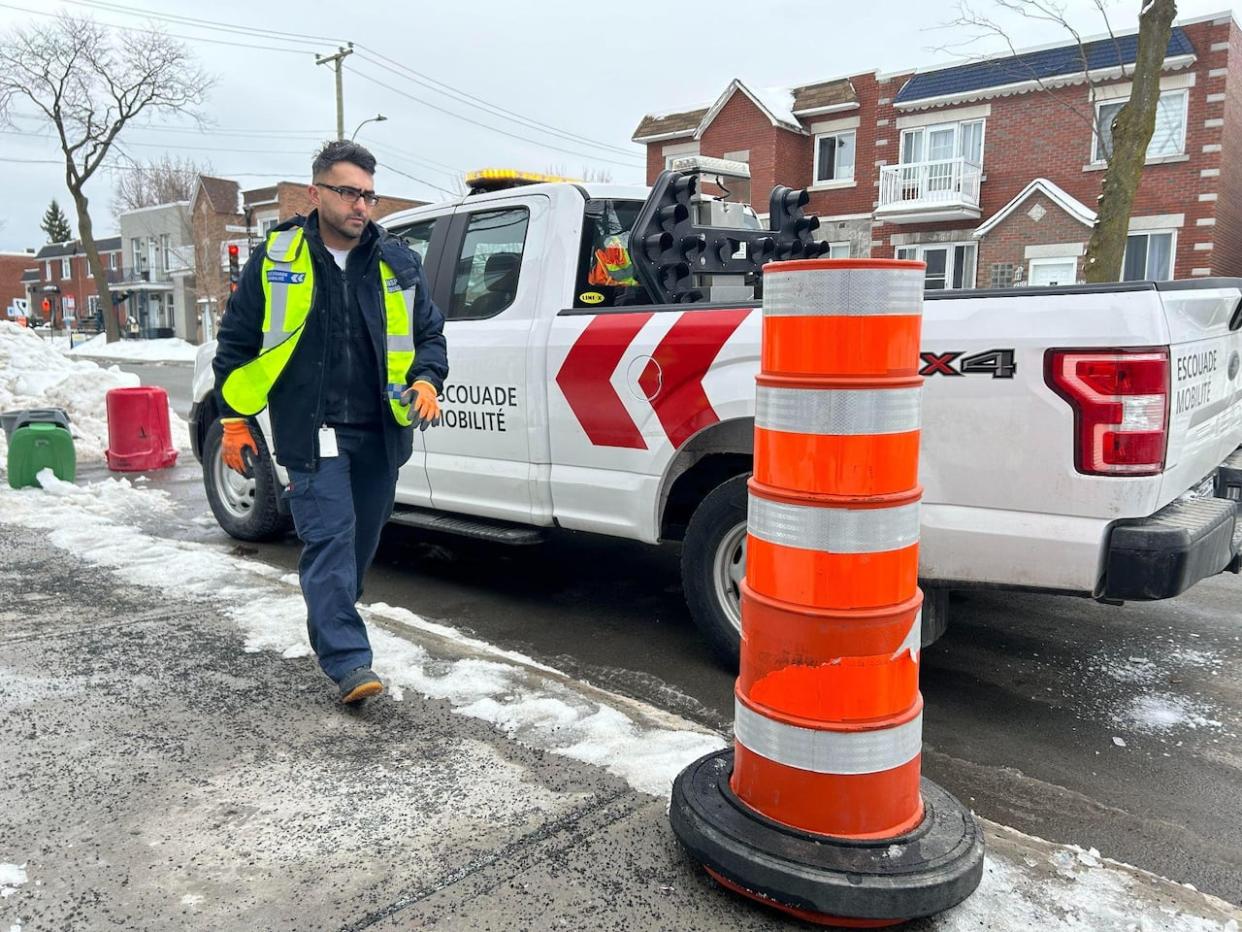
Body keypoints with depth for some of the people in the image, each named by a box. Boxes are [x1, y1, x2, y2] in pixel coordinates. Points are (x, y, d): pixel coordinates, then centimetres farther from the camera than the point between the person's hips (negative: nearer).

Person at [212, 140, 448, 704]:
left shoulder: (397, 263, 6)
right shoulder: (274, 261, 0)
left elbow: (429, 334, 14)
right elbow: (236, 343, 6)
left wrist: (425, 379, -6)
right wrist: (234, 421, 3)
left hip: (379, 434, 4)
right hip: (311, 433, -3)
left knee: (360, 542, 14)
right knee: (330, 539, -11)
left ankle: (329, 630, 37)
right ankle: (348, 662, -8)